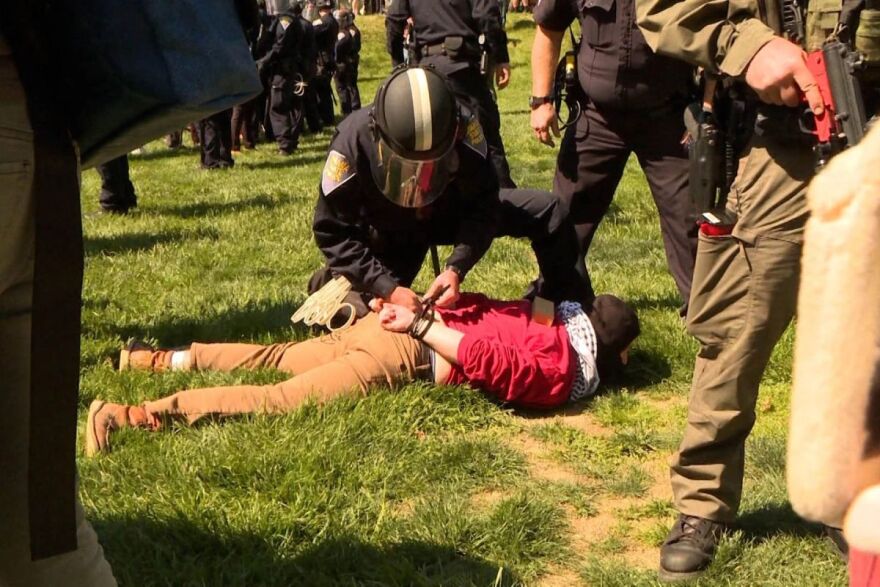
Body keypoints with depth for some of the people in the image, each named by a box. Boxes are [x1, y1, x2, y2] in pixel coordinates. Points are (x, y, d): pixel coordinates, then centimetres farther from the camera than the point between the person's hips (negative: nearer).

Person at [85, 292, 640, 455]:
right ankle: (135, 413, -21)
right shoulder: (566, 374, -8)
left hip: (395, 325, 9)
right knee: (278, 399, -14)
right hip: (406, 355, -8)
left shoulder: (555, 315, 18)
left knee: (277, 359, 20)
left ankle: (166, 358, 21)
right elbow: (485, 359, -19)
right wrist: (422, 324, -14)